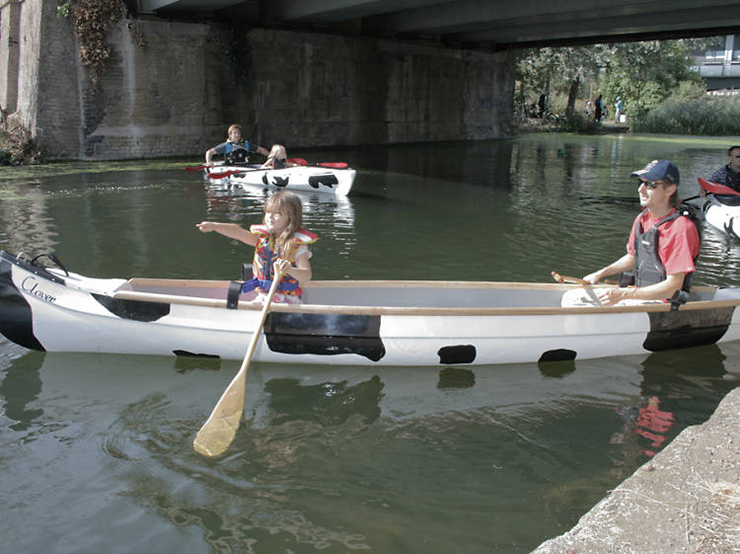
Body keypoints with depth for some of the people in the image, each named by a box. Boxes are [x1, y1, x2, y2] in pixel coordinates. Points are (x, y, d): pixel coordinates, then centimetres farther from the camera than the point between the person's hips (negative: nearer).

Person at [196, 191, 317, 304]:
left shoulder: (297, 247, -9)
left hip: (287, 300, -5)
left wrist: (290, 269, -39)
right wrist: (214, 226, -22)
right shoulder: (262, 238, 7)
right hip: (261, 296, 5)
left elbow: (307, 276, -19)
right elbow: (239, 232, -7)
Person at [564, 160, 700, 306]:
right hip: (640, 292, 8)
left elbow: (673, 286, -22)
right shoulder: (642, 219, 6)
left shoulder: (682, 228, -20)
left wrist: (622, 294, -26)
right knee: (571, 297, -1)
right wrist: (600, 274, 11)